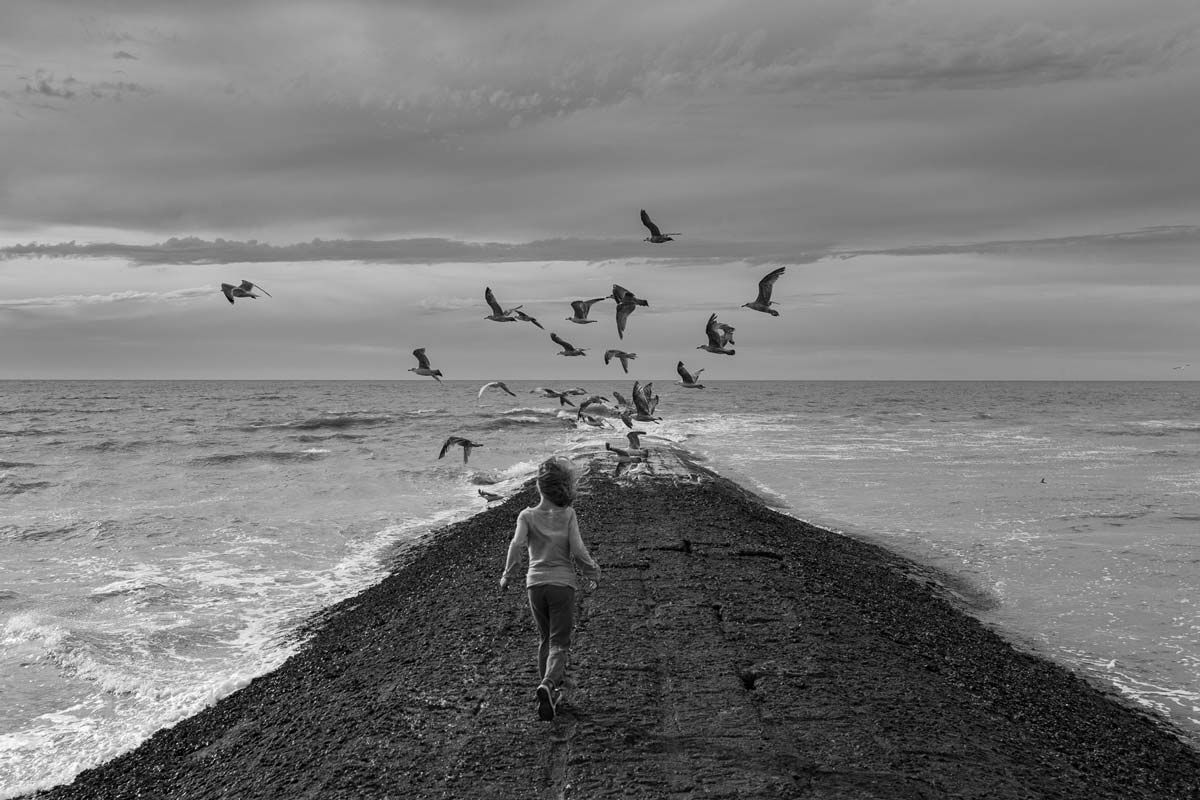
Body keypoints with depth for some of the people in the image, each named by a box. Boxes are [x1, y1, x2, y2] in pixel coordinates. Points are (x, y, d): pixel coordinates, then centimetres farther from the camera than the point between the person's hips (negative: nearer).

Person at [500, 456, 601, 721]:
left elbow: (517, 544, -14)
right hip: (562, 583, -2)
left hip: (536, 583, 2)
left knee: (546, 639, 20)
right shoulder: (568, 514, -4)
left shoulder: (527, 516, -1)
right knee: (560, 644, -1)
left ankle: (549, 691, 26)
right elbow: (577, 549, -10)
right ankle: (548, 685, -26)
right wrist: (592, 573, 4)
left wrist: (508, 574, -3)